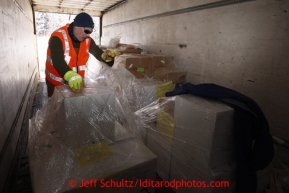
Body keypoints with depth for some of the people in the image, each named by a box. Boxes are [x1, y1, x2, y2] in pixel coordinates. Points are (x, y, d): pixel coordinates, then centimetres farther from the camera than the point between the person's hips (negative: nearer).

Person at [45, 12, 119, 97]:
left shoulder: (87, 40, -2)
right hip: (56, 83, -5)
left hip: (77, 82, 5)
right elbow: (57, 60, -34)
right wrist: (71, 76, -53)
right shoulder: (58, 37, -21)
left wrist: (106, 55, -31)